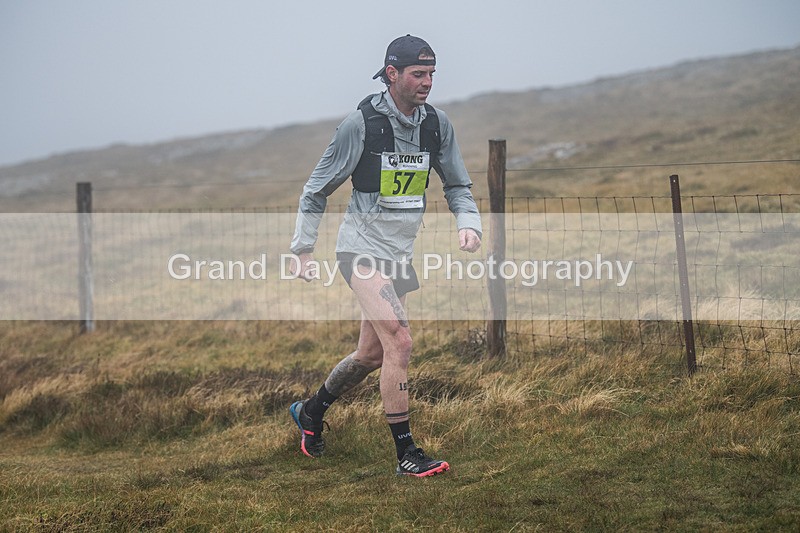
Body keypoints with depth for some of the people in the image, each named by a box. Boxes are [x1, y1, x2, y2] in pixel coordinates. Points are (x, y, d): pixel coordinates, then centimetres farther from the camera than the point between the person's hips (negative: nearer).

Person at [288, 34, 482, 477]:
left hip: (400, 254, 7)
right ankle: (406, 454, -17)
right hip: (361, 247, -7)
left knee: (371, 355, 16)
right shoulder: (361, 123, -13)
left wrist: (469, 223, -7)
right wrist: (303, 249, -2)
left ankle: (311, 411, 41)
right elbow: (318, 188, -3)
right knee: (399, 339, -22)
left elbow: (457, 185, 14)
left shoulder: (437, 124, 1)